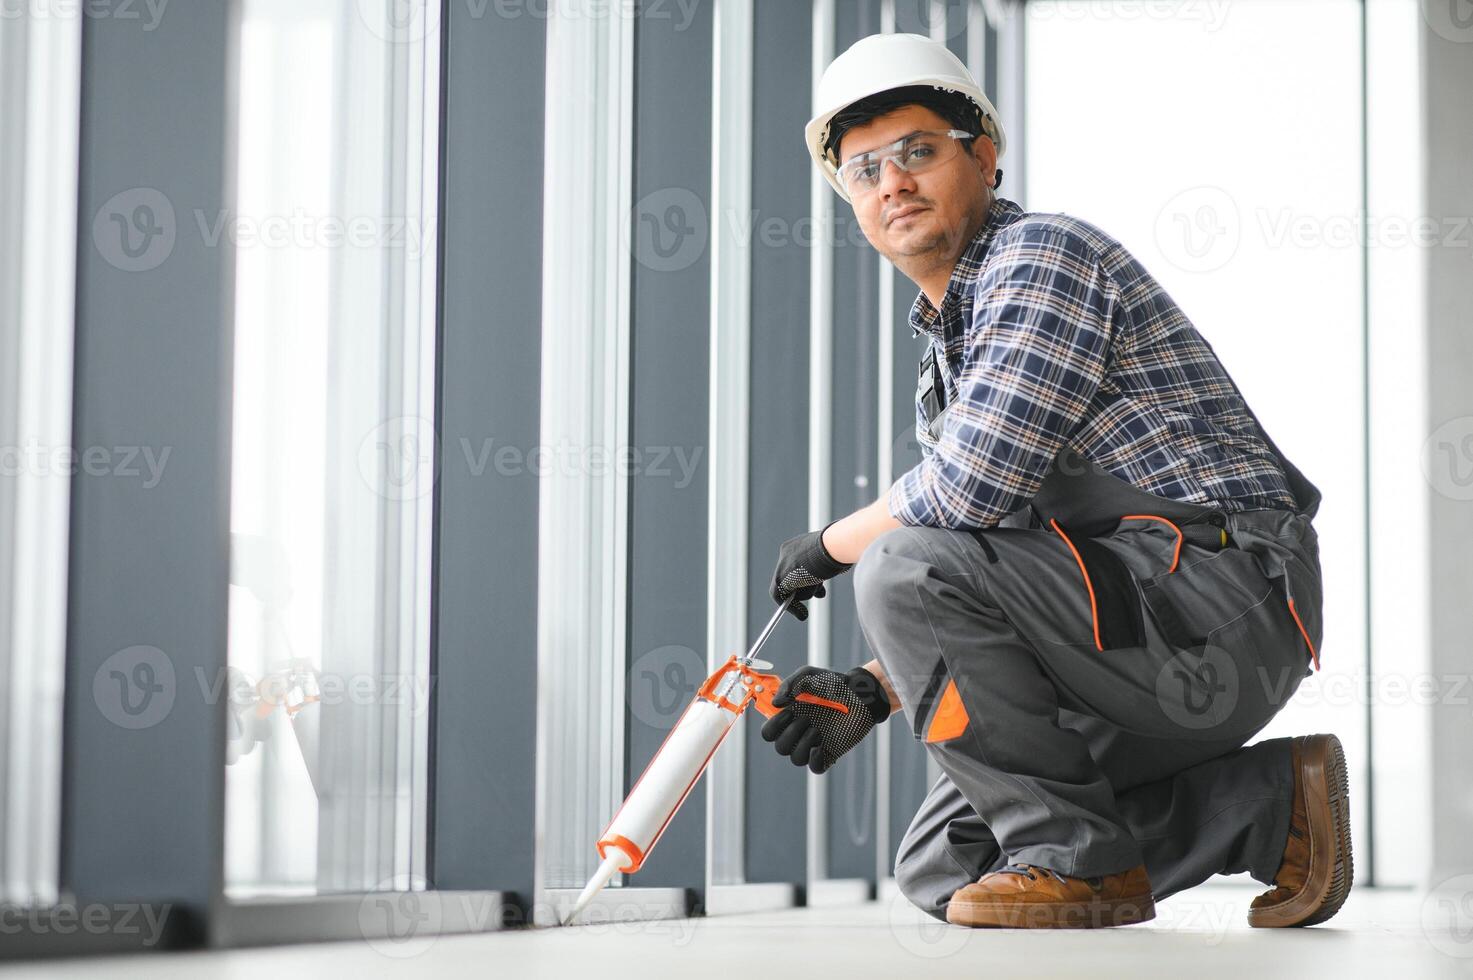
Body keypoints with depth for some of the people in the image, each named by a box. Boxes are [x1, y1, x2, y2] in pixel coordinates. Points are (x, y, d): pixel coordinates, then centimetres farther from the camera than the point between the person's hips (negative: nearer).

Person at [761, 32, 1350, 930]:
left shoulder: (1042, 253, -8)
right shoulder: (948, 350, 22)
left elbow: (974, 487, -21)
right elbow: (983, 602, 20)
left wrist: (832, 545, -4)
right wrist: (870, 694, 4)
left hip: (1226, 597, -10)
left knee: (905, 567, -23)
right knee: (940, 871, 9)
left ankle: (1075, 857, -12)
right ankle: (1265, 803, 9)